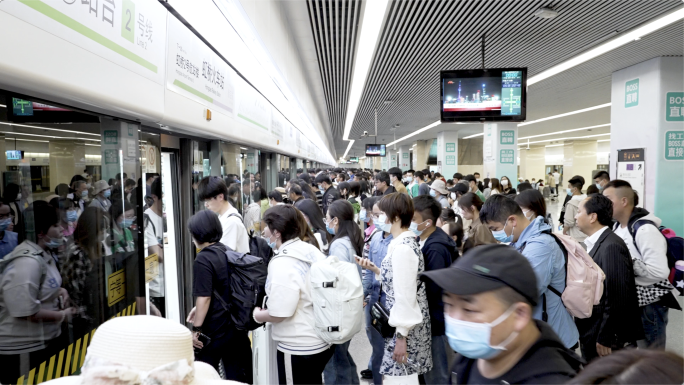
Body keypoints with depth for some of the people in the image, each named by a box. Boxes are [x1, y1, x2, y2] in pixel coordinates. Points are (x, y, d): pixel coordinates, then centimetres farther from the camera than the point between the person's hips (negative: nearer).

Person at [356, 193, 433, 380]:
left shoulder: (402, 248, -22)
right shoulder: (405, 242, 8)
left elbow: (406, 296, -24)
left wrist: (401, 336, -20)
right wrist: (375, 269, 7)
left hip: (406, 327, -9)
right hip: (407, 322, 9)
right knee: (411, 376, 19)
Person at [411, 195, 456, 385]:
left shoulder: (435, 248, -24)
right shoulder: (426, 241, 6)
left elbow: (432, 288, -25)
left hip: (434, 319, -9)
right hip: (432, 316, 9)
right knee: (432, 369, 22)